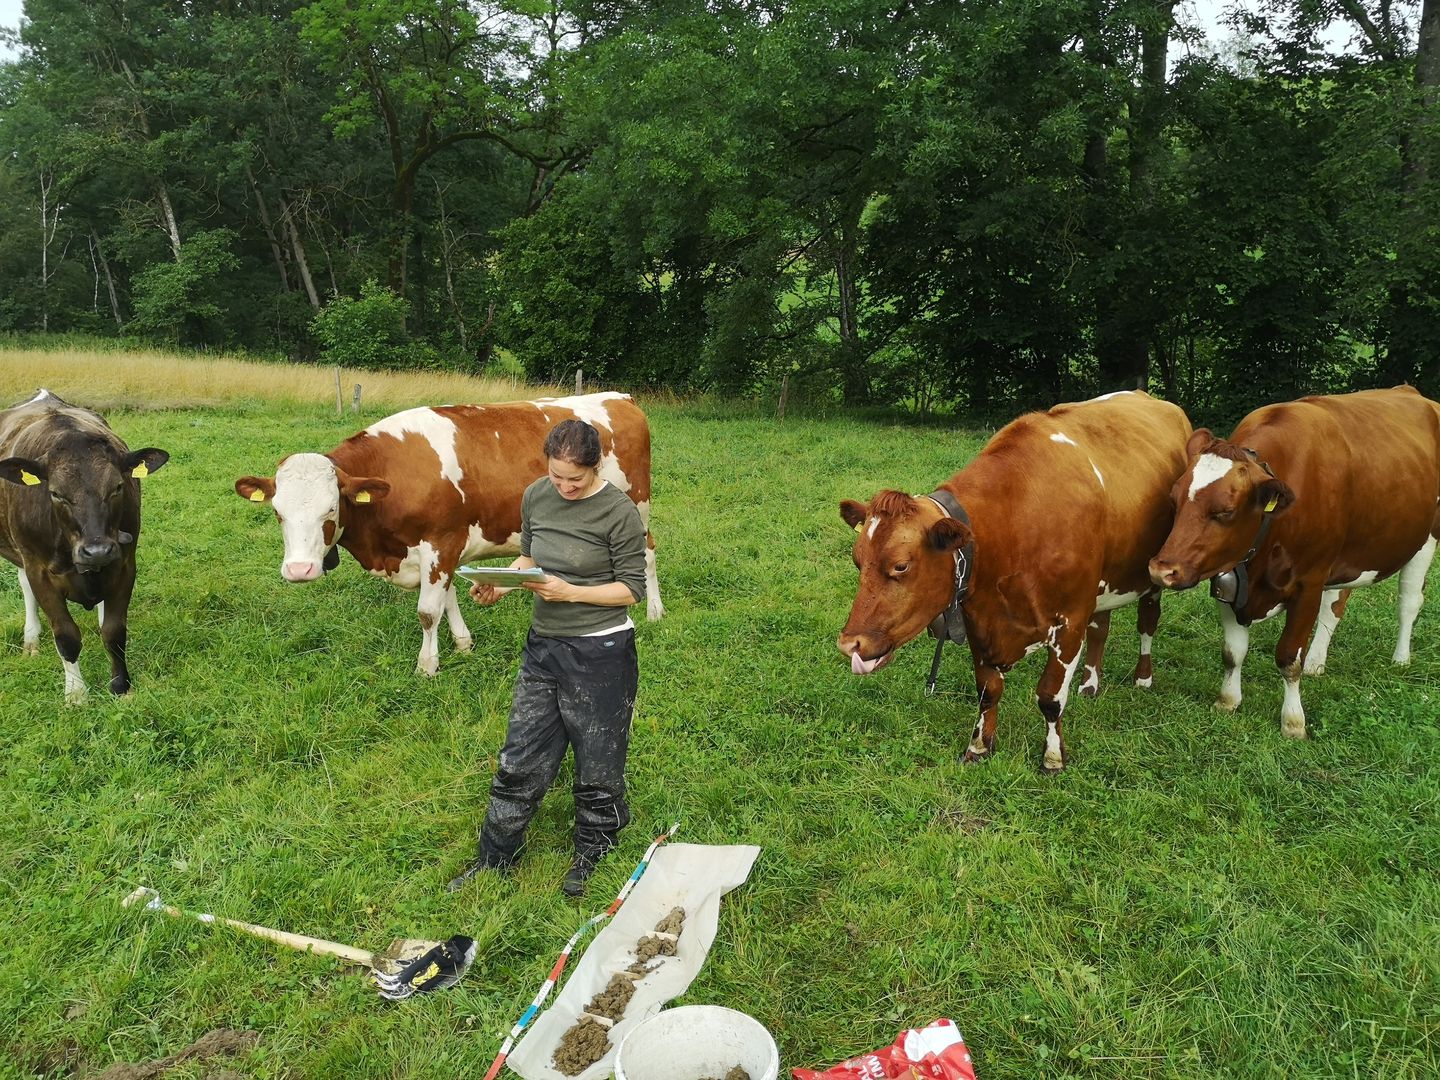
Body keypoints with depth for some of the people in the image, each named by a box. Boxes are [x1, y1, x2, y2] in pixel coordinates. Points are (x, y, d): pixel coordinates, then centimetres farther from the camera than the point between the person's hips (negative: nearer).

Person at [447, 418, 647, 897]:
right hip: (544, 645, 5)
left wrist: (570, 592, -23)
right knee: (520, 757, 11)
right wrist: (500, 585, -6)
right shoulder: (536, 496, 0)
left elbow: (633, 588, -12)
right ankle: (495, 860, 29)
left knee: (597, 761, 11)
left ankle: (591, 857, 35)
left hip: (601, 652, -5)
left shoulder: (619, 512, -17)